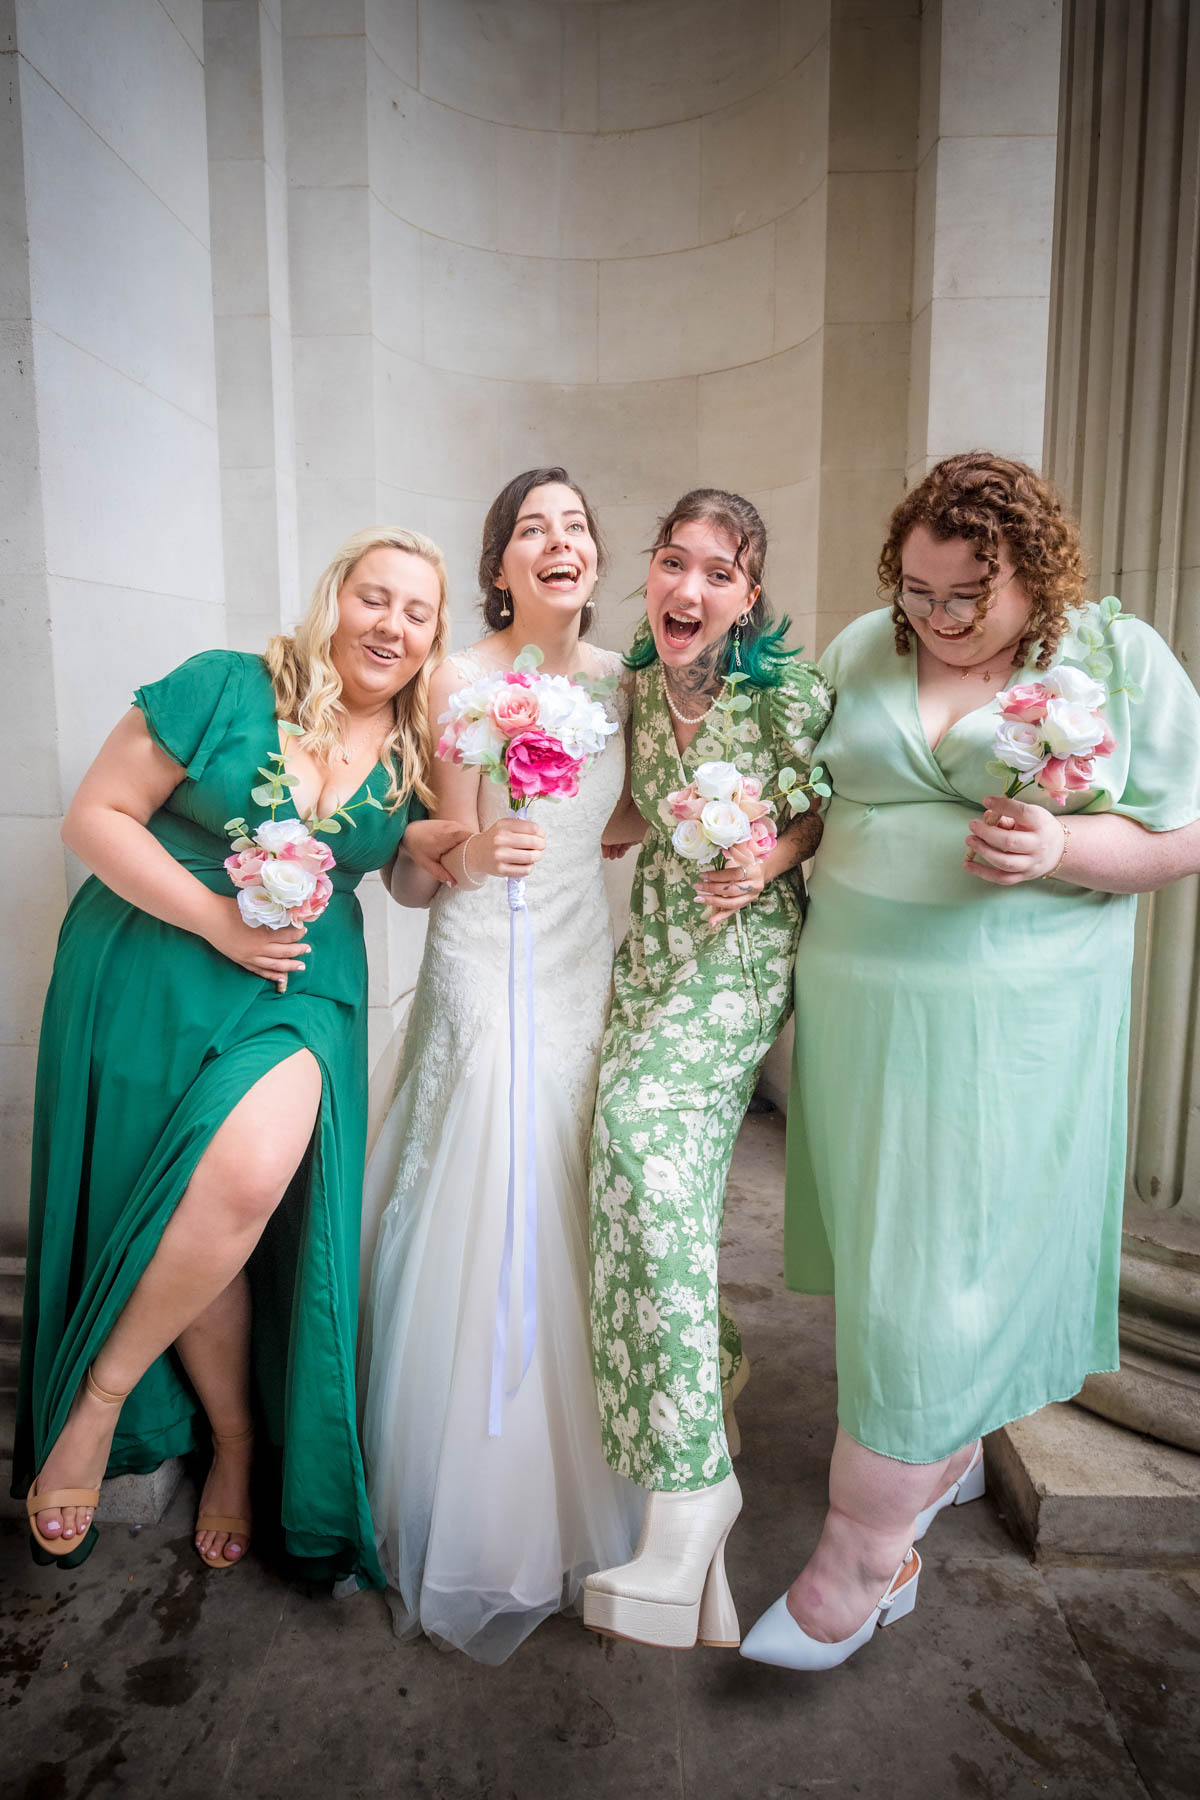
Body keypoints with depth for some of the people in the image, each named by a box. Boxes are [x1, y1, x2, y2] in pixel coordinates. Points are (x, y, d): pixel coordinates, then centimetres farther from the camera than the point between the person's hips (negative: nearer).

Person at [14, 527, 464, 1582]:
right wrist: (221, 920, -17)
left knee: (256, 1176, -24)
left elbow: (412, 880, 17)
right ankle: (234, 1438, 24)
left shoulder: (415, 754, 5)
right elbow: (95, 818, -7)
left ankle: (98, 1400, 2)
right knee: (207, 1219, -3)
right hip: (157, 978, -2)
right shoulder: (225, 689, -7)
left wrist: (448, 853, -6)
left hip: (302, 992, 2)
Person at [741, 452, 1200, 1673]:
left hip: (1008, 1021, -4)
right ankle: (948, 1454, 41)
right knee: (885, 1246, 14)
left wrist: (1061, 849, -18)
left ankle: (861, 1557, 14)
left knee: (937, 1273, -2)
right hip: (857, 1008, 4)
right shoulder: (862, 651, 9)